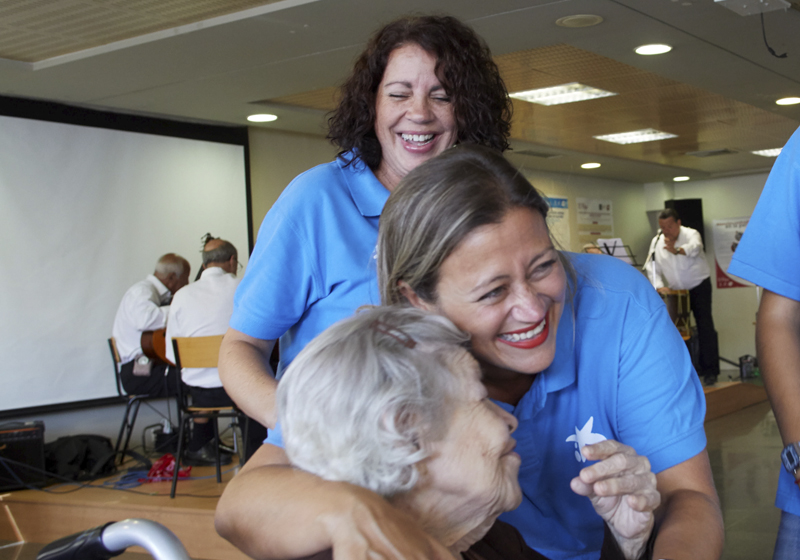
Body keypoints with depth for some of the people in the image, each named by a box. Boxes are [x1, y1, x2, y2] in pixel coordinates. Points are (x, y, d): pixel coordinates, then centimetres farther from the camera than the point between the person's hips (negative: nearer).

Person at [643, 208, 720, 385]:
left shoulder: (691, 234, -16)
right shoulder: (656, 242, -2)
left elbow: (694, 248, -40)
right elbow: (651, 267, -2)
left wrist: (676, 250, -61)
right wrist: (658, 286, -20)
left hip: (699, 286, -4)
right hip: (676, 290, 5)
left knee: (705, 327, -10)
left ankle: (710, 370, -7)